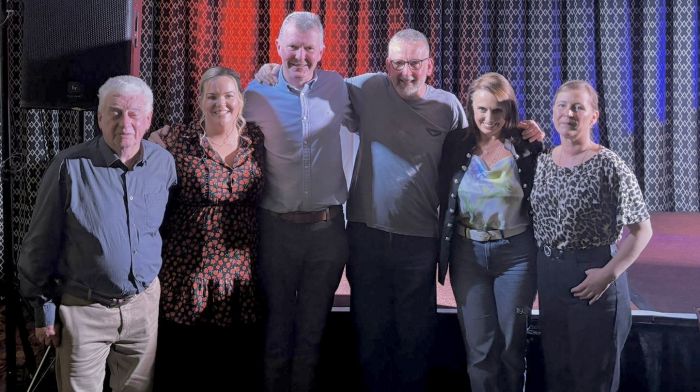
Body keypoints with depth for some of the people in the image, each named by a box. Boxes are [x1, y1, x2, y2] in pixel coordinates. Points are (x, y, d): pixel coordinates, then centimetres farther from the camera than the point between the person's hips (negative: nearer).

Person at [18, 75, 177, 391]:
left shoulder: (164, 164, -2)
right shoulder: (70, 166, -13)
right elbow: (41, 244, -6)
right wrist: (44, 311, -2)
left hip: (144, 304, 3)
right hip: (83, 307, -3)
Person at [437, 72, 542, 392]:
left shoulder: (527, 147, -6)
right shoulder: (456, 144, -1)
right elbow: (443, 198, 6)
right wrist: (443, 252, 4)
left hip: (515, 254, -1)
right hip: (467, 253, 2)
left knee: (511, 347, 10)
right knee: (480, 349, 7)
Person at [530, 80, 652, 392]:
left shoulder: (608, 166, -11)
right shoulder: (543, 161, 6)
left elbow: (641, 230, -10)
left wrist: (609, 273, -17)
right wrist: (541, 267, 4)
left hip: (592, 279, -5)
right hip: (548, 273, 5)